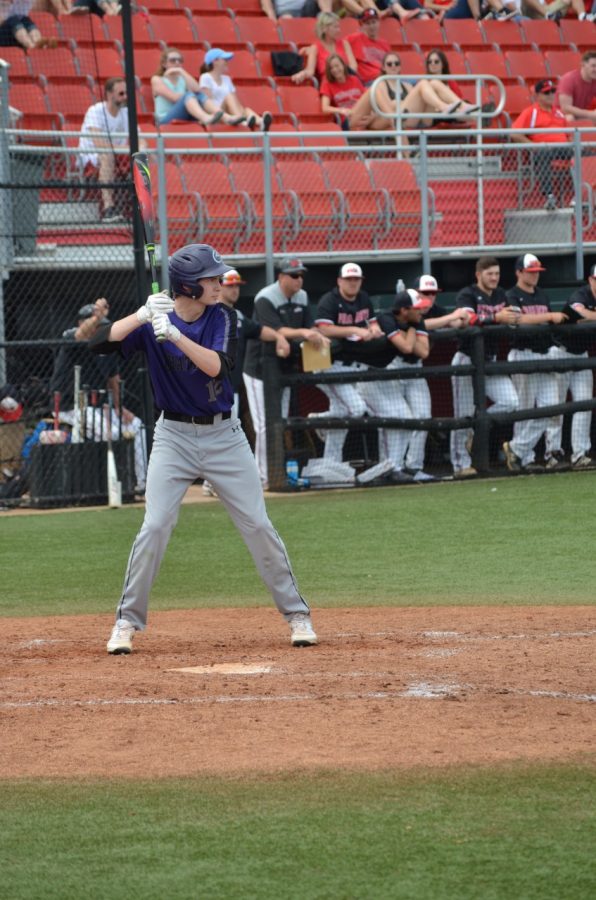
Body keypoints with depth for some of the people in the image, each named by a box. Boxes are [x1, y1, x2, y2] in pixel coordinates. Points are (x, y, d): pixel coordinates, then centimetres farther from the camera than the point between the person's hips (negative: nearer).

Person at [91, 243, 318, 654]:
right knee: (155, 528, -9)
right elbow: (102, 342, -19)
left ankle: (296, 613, 11)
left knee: (258, 525, 1)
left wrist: (175, 335, -31)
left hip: (223, 434, 1)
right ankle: (128, 621, 2)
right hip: (174, 435, -1)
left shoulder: (222, 317, -4)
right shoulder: (152, 321, -6)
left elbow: (218, 366, -20)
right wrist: (144, 314, -29)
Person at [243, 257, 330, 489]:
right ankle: (263, 478, -4)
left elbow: (310, 325, 4)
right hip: (260, 370, -8)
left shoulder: (301, 297, 6)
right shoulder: (266, 299, -19)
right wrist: (302, 333, -44)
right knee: (265, 425, -9)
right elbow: (275, 331, -30)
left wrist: (319, 337, -19)